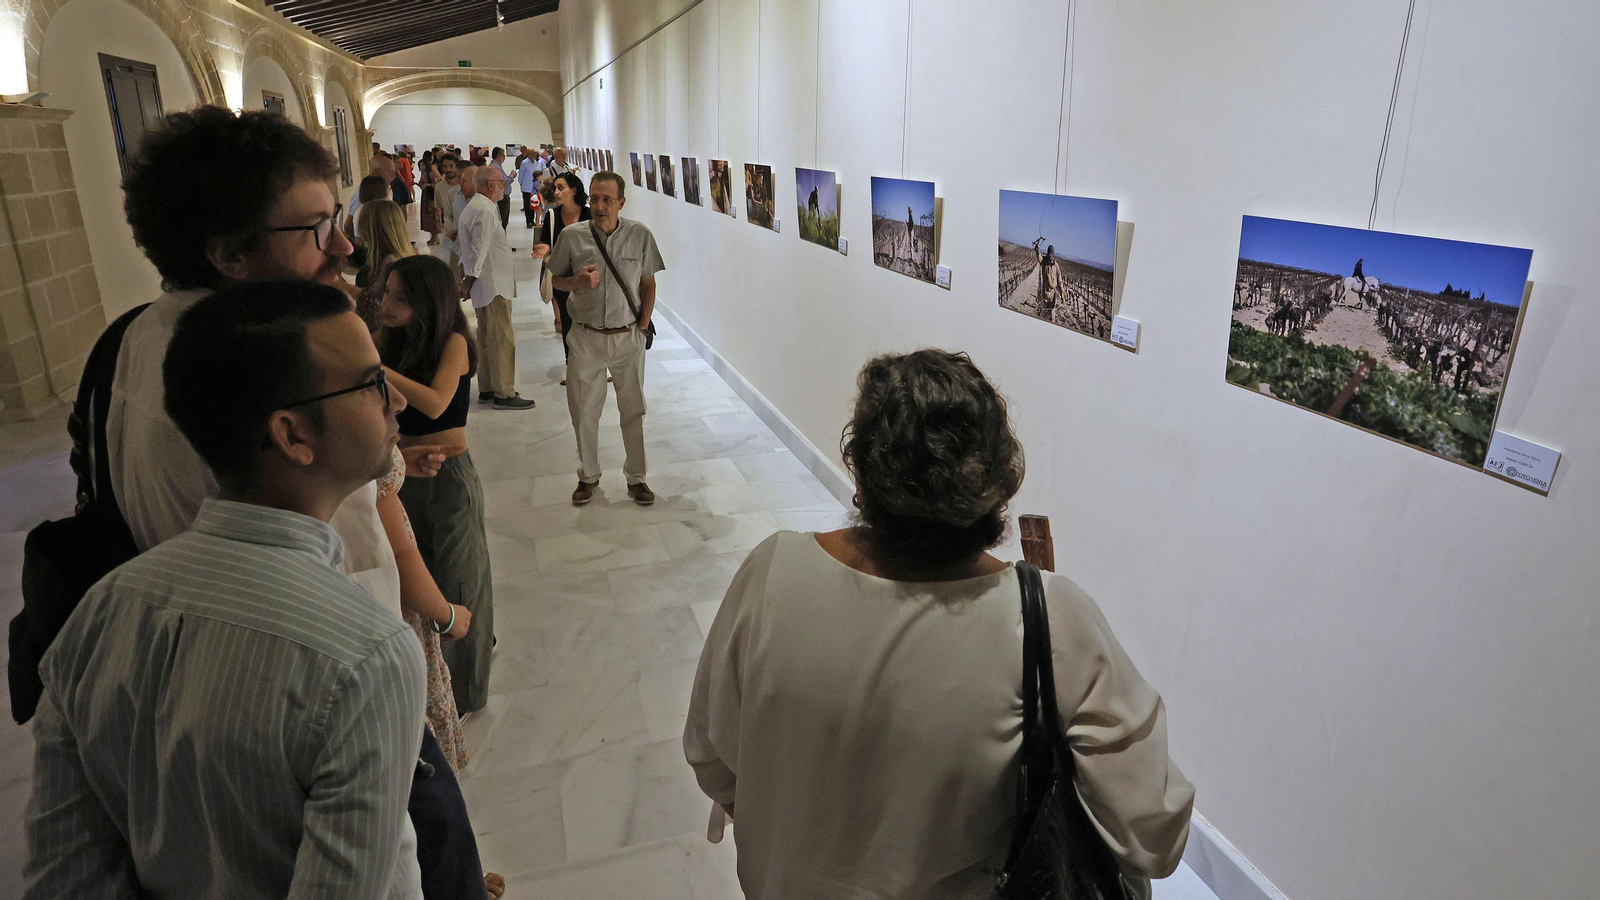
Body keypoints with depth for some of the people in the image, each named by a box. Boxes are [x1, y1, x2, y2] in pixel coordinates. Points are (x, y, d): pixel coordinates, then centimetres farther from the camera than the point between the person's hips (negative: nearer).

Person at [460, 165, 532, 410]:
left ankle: (486, 389, 24)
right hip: (494, 284, -11)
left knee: (486, 338, 16)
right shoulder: (485, 210, -17)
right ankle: (504, 394, -1)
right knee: (502, 340, -5)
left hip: (486, 285, 11)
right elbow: (479, 250, -20)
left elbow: (469, 247, 19)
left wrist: (466, 276, 19)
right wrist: (469, 281, -16)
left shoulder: (472, 207, 16)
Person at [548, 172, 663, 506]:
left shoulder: (640, 235, -6)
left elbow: (648, 284, 4)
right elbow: (556, 280, 7)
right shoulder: (572, 236, -5)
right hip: (586, 337, 1)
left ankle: (636, 478, 25)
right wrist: (578, 281, -14)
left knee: (633, 410, 9)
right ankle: (588, 475, 29)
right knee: (583, 412, 9)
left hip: (628, 337, 0)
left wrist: (643, 325, -1)